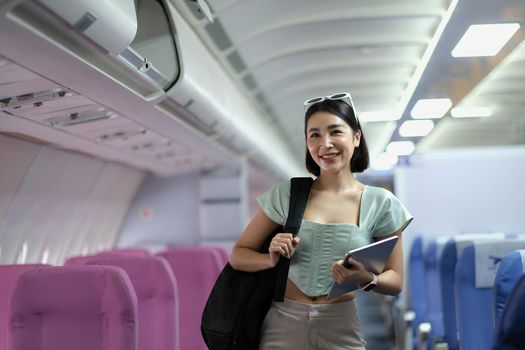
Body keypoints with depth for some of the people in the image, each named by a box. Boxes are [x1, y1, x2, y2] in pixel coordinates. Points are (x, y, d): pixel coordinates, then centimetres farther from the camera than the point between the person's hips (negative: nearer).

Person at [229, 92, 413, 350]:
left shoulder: (380, 203, -4)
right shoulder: (286, 194, -2)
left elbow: (395, 281, 1)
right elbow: (238, 256, 4)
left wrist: (366, 280, -19)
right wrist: (272, 259, -16)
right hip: (283, 326, 1)